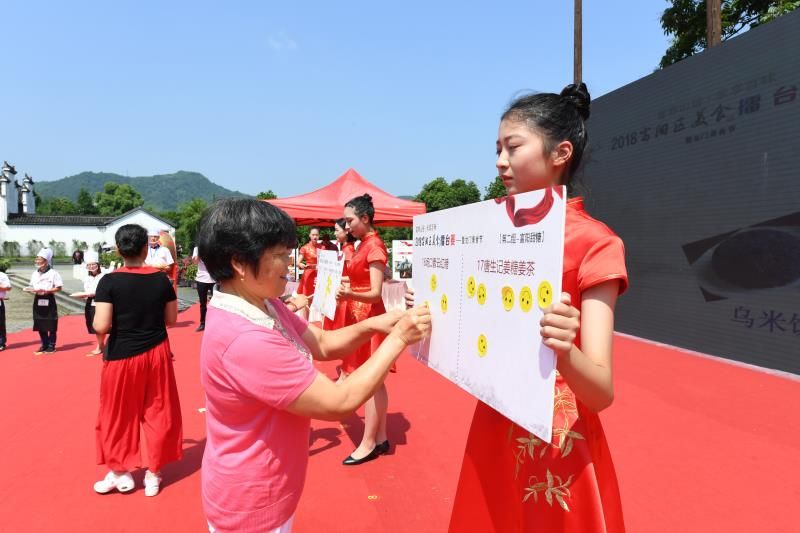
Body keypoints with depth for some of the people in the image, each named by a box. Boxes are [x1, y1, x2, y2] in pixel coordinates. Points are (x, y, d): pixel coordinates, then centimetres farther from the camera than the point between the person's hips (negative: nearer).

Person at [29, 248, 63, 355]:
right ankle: (44, 345, 19)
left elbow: (58, 287, -9)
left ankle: (51, 346, 10)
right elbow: (32, 286, 15)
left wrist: (46, 291, -19)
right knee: (40, 325, 9)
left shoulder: (53, 273, -8)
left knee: (51, 325, 1)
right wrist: (32, 290, -6)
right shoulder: (35, 273, 9)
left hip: (49, 300, -5)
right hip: (38, 300, 6)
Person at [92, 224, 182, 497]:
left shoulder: (109, 281, -13)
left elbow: (101, 326, -17)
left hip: (121, 356, -2)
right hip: (156, 353, 2)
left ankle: (121, 472, 29)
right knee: (158, 413, 14)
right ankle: (153, 474, 24)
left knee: (118, 415, 16)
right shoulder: (161, 279, -6)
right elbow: (171, 319, 1)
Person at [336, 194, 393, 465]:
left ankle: (368, 444, 7)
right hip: (359, 317, 10)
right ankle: (379, 438, 21)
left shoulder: (375, 246, -15)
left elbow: (376, 293, -21)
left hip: (369, 318, -10)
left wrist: (350, 294, -37)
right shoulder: (363, 245, 12)